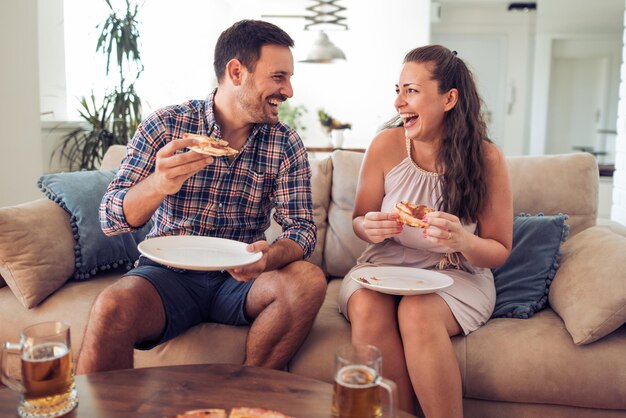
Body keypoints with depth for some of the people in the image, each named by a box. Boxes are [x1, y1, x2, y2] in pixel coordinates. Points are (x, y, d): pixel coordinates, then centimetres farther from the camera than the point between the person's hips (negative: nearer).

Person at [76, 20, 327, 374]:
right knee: (112, 308, -31)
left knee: (309, 280, -25)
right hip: (169, 274, -2)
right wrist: (158, 185, -32)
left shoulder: (286, 144, 1)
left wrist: (270, 256, -28)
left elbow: (301, 229, -3)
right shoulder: (166, 125, -4)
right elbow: (110, 220, -9)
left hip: (239, 278, 2)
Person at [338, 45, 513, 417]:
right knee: (367, 308, -31)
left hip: (457, 276, -2)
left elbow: (499, 252, -2)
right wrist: (369, 227, -19)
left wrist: (462, 240, -25)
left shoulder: (486, 158, -9)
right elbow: (359, 221, 7)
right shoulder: (386, 145, -6)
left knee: (416, 312, -34)